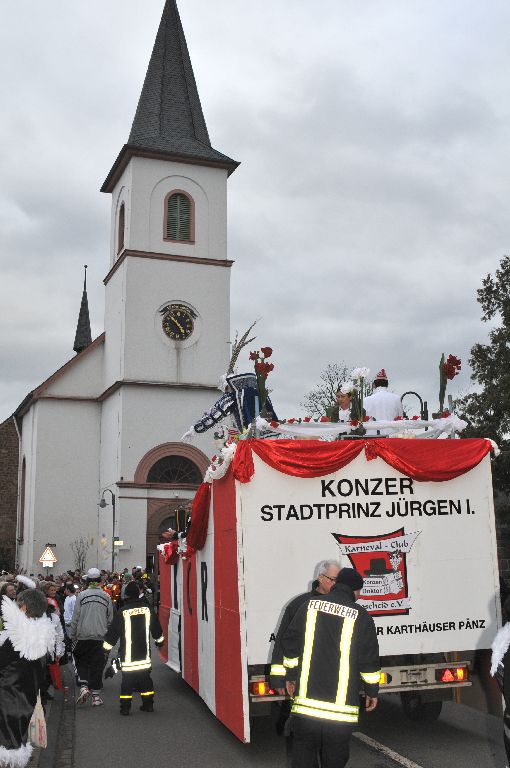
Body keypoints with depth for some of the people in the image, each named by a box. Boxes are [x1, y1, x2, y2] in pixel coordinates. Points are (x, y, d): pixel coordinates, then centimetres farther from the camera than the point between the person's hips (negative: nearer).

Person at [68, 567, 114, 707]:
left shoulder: (82, 595, -7)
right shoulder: (106, 597, -1)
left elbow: (75, 618, -4)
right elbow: (110, 619, 6)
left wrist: (72, 635, 6)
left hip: (83, 636, -1)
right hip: (99, 636, 1)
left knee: (81, 660, 17)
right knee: (96, 664, 7)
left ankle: (84, 686, 0)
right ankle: (95, 695, 8)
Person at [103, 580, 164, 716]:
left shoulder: (122, 612, -11)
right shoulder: (147, 609, 0)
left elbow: (113, 631, -7)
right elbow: (156, 628, 12)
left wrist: (106, 647, 6)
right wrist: (159, 640, 30)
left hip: (128, 654, -3)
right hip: (144, 653, 3)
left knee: (127, 679, 4)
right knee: (145, 678, 14)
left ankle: (125, 706, 5)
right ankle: (148, 704, 16)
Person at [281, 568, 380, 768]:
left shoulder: (310, 606, 4)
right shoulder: (361, 617, -4)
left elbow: (290, 643, 7)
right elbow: (369, 660, -1)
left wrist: (291, 676, 19)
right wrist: (372, 692, 12)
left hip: (306, 703, 2)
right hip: (341, 705, -2)